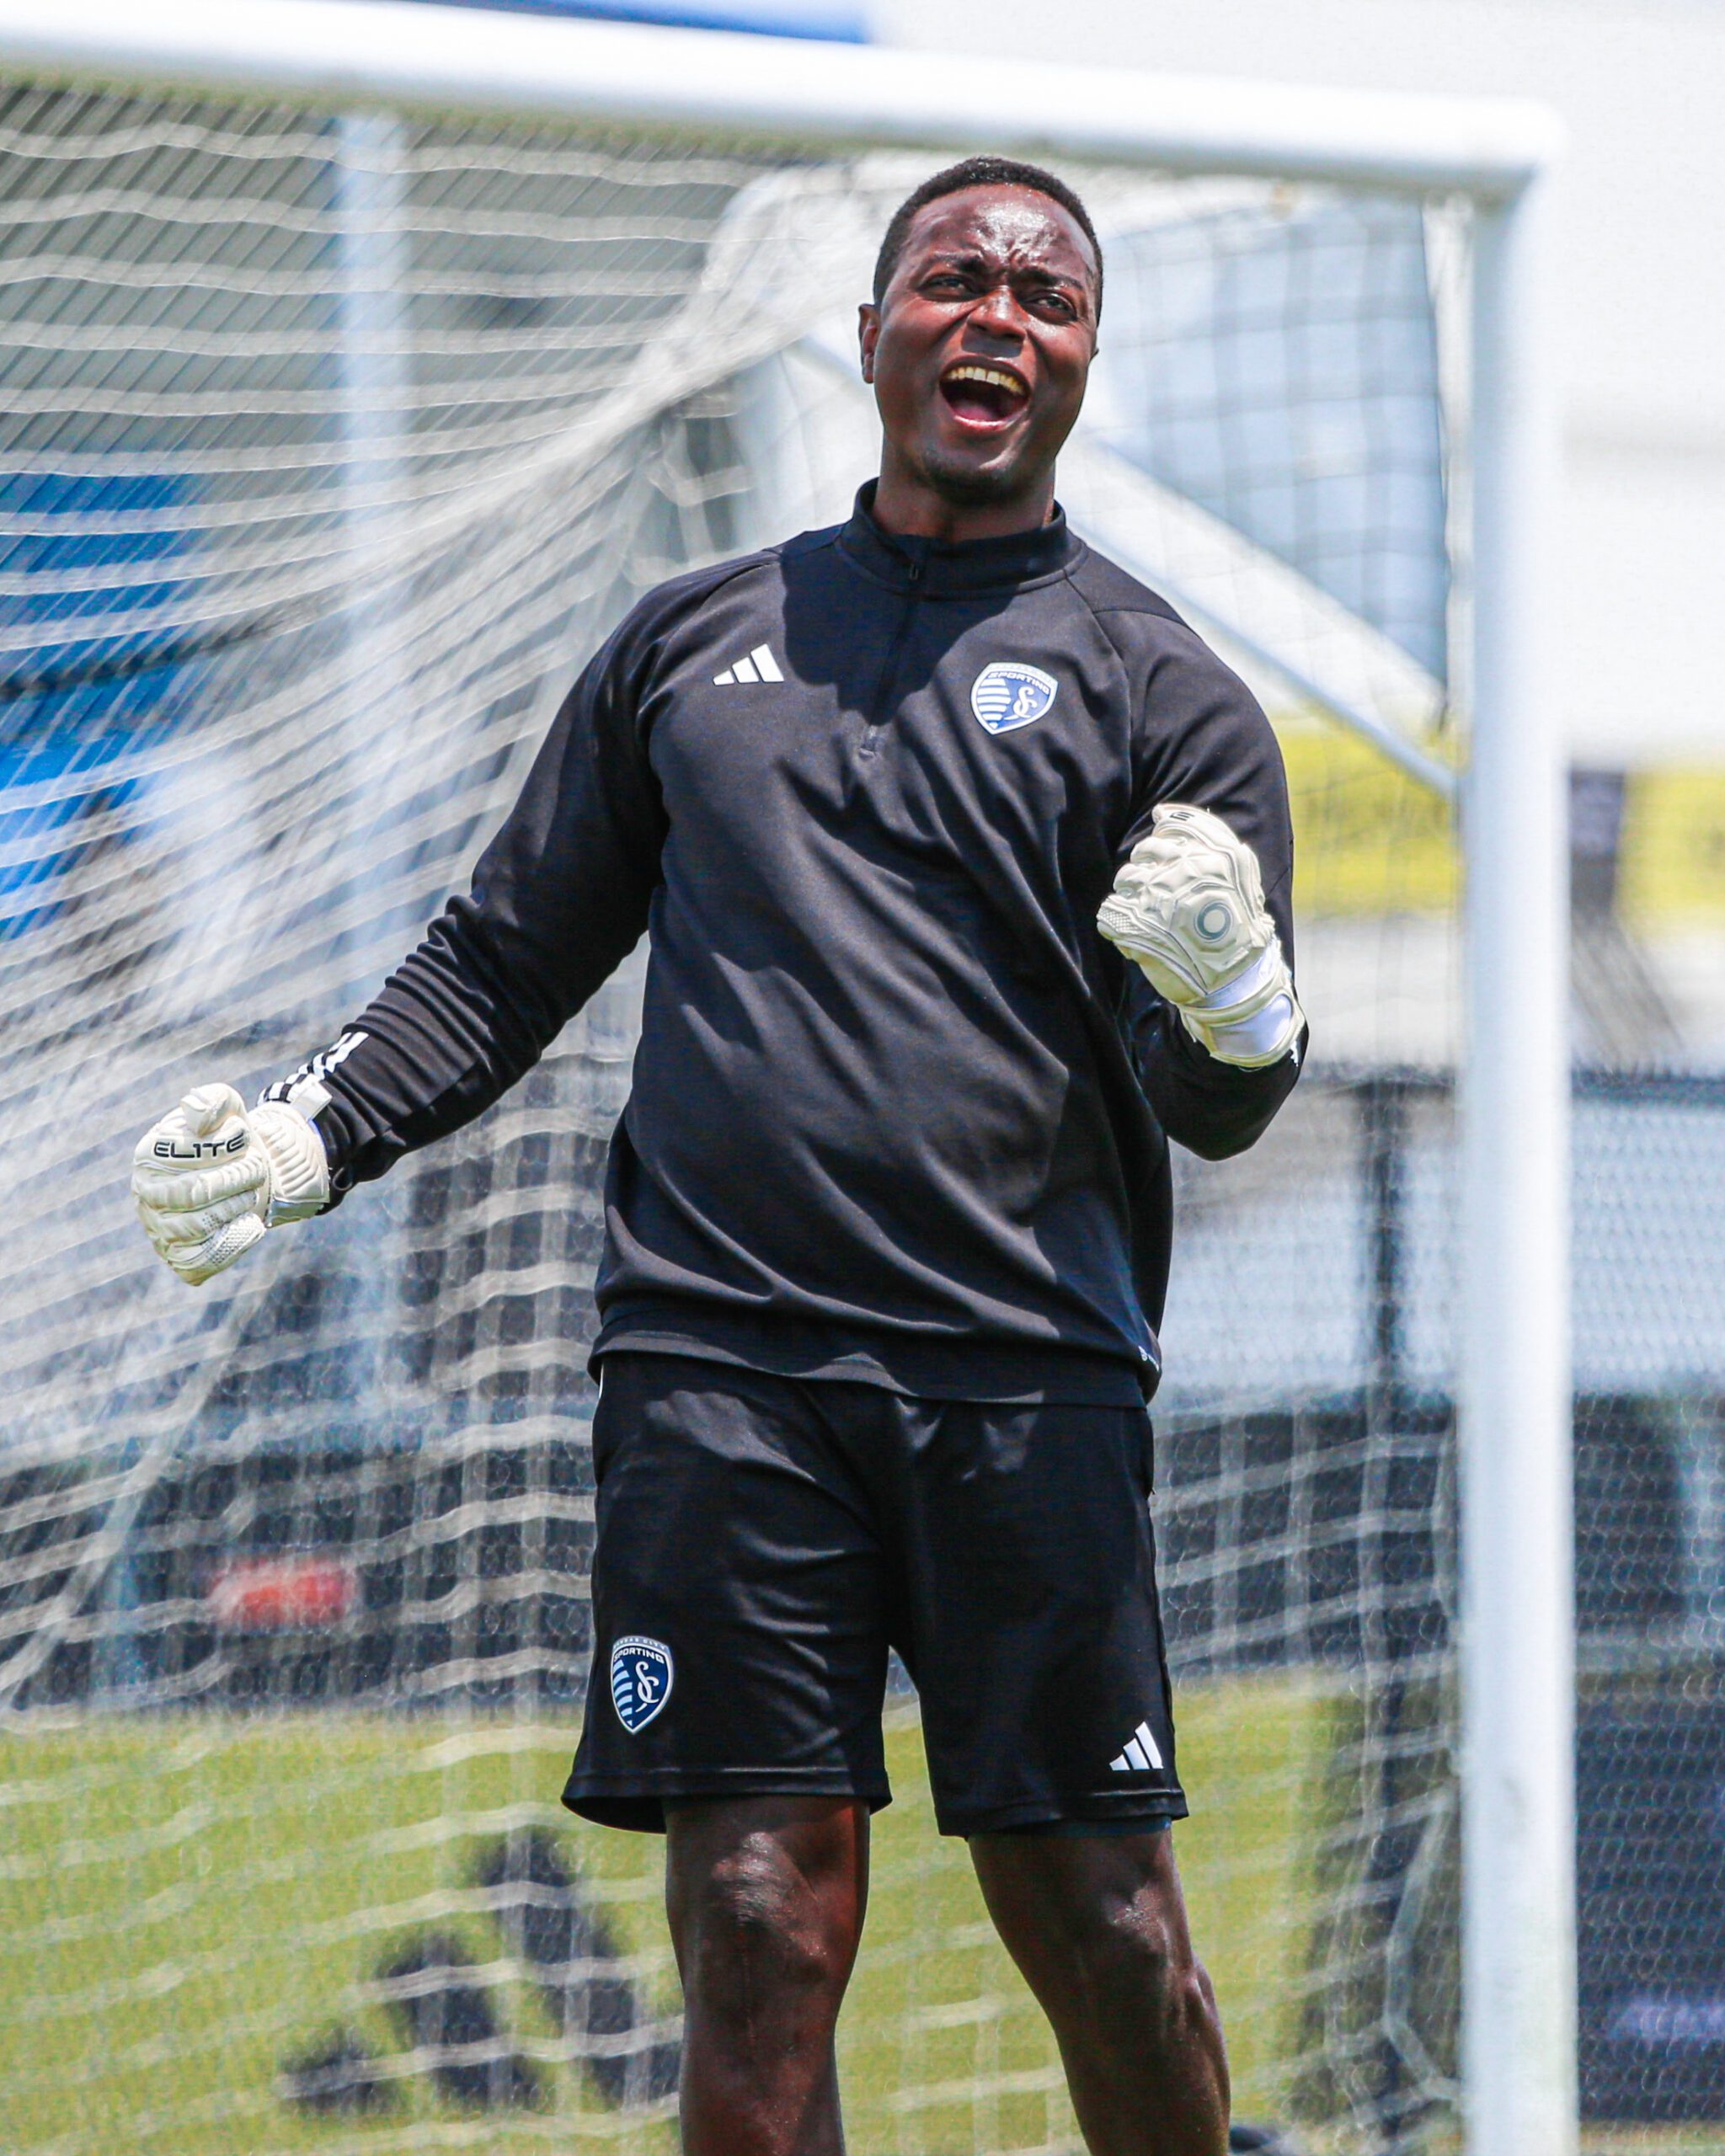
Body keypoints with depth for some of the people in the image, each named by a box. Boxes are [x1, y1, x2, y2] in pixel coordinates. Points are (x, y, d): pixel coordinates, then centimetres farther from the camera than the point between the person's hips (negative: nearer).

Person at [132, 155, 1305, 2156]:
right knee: (759, 1929, -8)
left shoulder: (1160, 690, 11)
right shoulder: (694, 638, 20)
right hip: (715, 1367, 2)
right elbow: (507, 957, 26)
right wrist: (311, 1131, 10)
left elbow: (1216, 1108, 4)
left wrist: (1230, 999, -20)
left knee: (1097, 1929, -5)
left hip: (1028, 1383, -1)